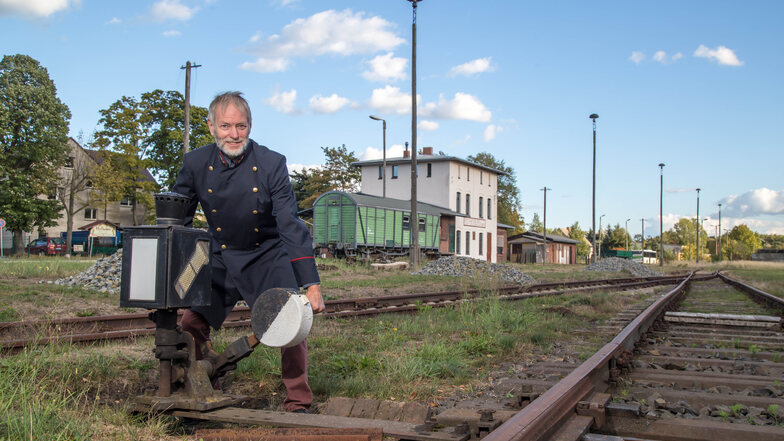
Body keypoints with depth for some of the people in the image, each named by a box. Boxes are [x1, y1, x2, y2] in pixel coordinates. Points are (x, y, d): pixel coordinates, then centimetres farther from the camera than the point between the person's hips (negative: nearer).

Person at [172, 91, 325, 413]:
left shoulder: (272, 164, -18)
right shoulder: (195, 164, -10)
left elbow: (291, 226, -22)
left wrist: (311, 284, -29)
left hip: (268, 257, -3)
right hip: (221, 259, 3)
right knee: (190, 325, -1)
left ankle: (298, 403, 1)